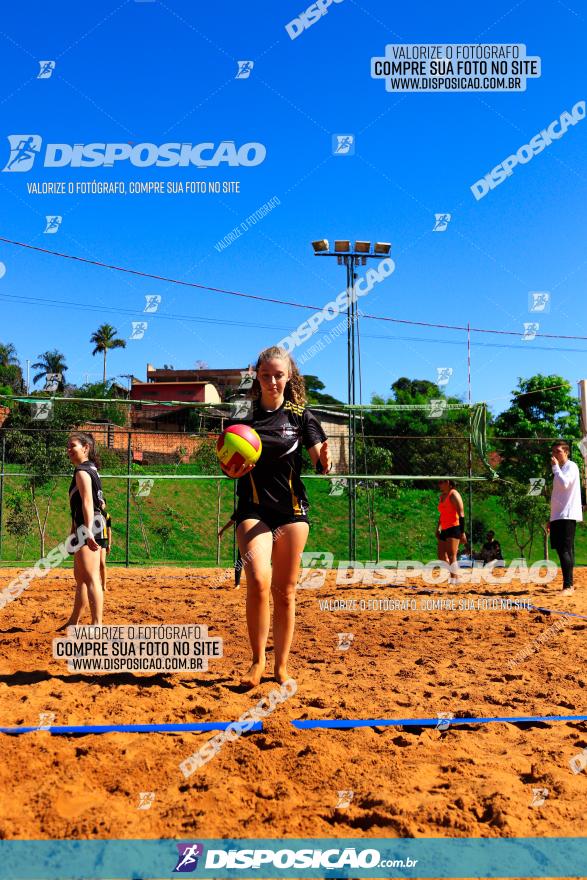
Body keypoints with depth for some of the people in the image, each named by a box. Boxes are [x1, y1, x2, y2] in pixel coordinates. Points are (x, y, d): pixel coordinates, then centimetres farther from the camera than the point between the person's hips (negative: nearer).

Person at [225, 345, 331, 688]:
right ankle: (258, 662, -1)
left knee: (285, 592, 5)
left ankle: (281, 665, 20)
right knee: (259, 582, -19)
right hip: (253, 508, 0)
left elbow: (319, 464, 0)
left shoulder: (301, 415, 3)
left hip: (292, 509, 1)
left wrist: (325, 460, -23)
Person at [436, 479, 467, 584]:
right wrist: (438, 527, 20)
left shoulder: (453, 495, -9)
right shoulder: (442, 496, 16)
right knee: (441, 556, 8)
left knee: (451, 555, -14)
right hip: (444, 530, 9)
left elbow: (461, 515, -14)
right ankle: (451, 576, 17)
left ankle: (454, 579, -15)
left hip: (454, 528, -9)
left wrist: (462, 532, -19)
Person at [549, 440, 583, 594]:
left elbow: (564, 484, -23)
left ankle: (568, 586, -16)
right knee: (561, 550, 9)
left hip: (568, 516, -9)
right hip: (557, 516, 9)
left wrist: (555, 467, -13)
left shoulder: (571, 466, -5)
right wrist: (551, 518, 21)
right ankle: (568, 584, 15)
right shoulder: (559, 469, 21)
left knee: (565, 550, -14)